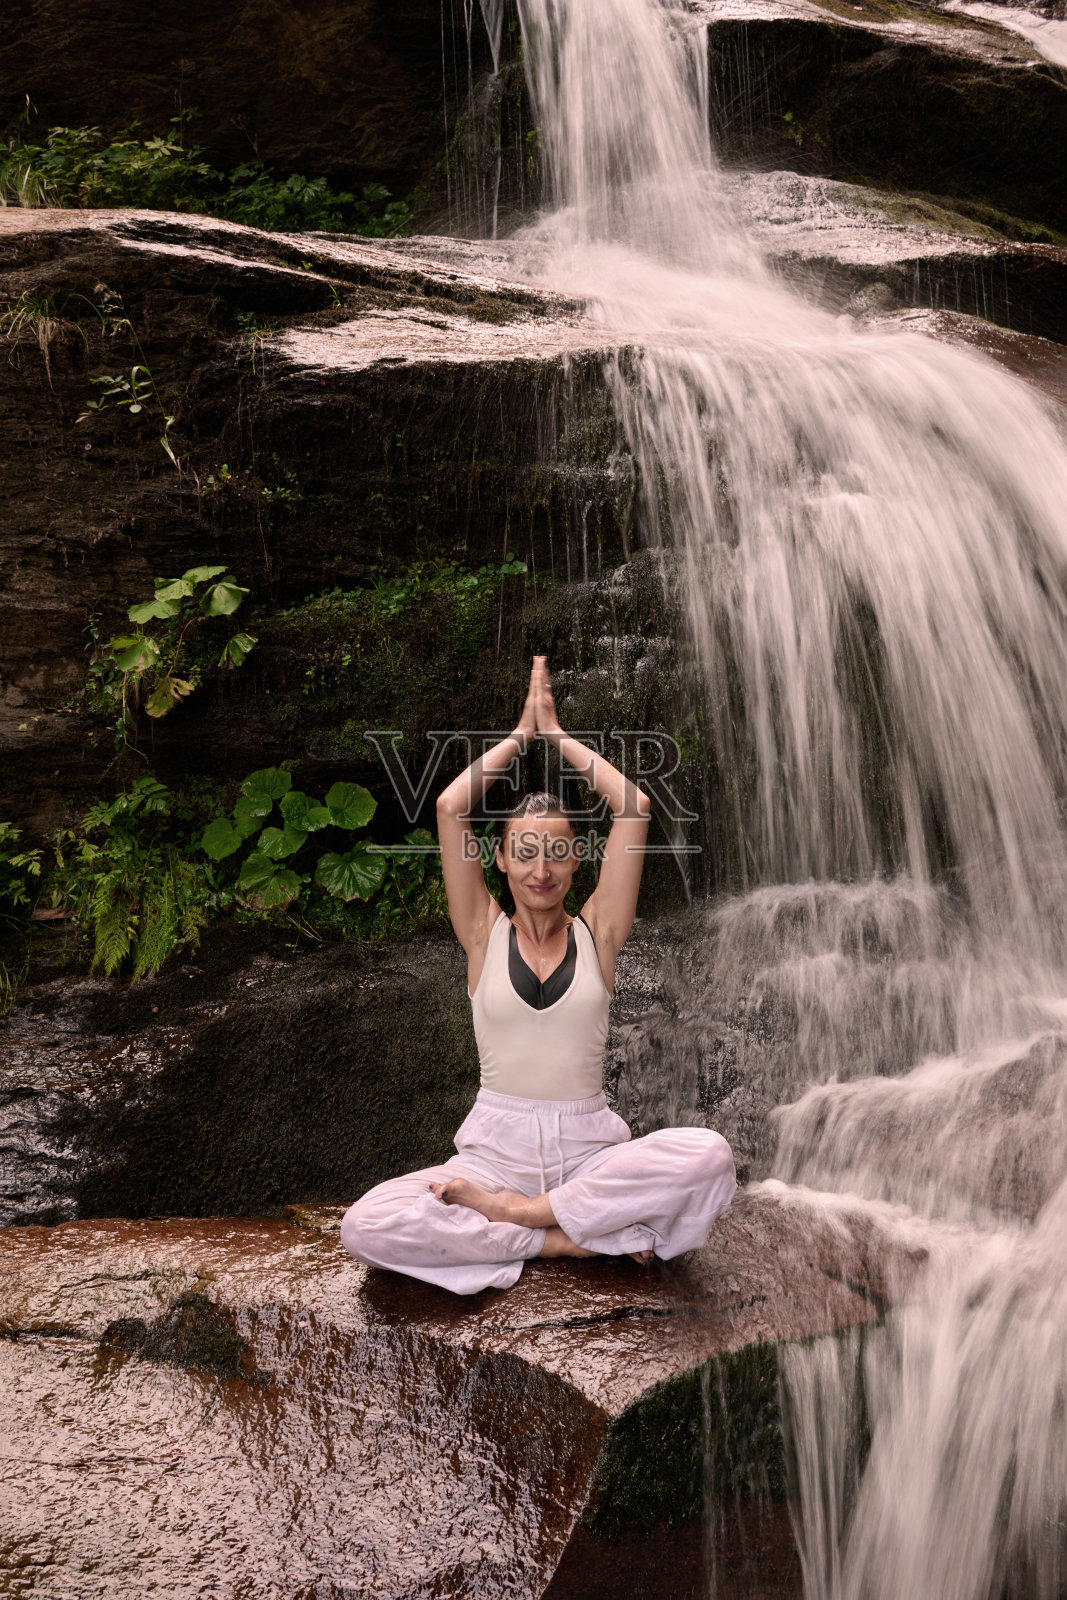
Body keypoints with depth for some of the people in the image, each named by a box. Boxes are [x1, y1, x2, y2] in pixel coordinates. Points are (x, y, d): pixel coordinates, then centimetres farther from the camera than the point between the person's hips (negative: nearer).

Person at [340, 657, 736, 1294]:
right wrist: (522, 732, 7)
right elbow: (451, 807, -4)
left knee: (709, 1156, -30)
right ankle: (573, 1238, -17)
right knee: (365, 1227, -27)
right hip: (497, 1147, 0)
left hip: (589, 1149, 1)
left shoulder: (596, 932, 6)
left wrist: (558, 733, 7)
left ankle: (517, 1213, -18)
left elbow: (635, 807, -2)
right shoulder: (485, 932, 6)